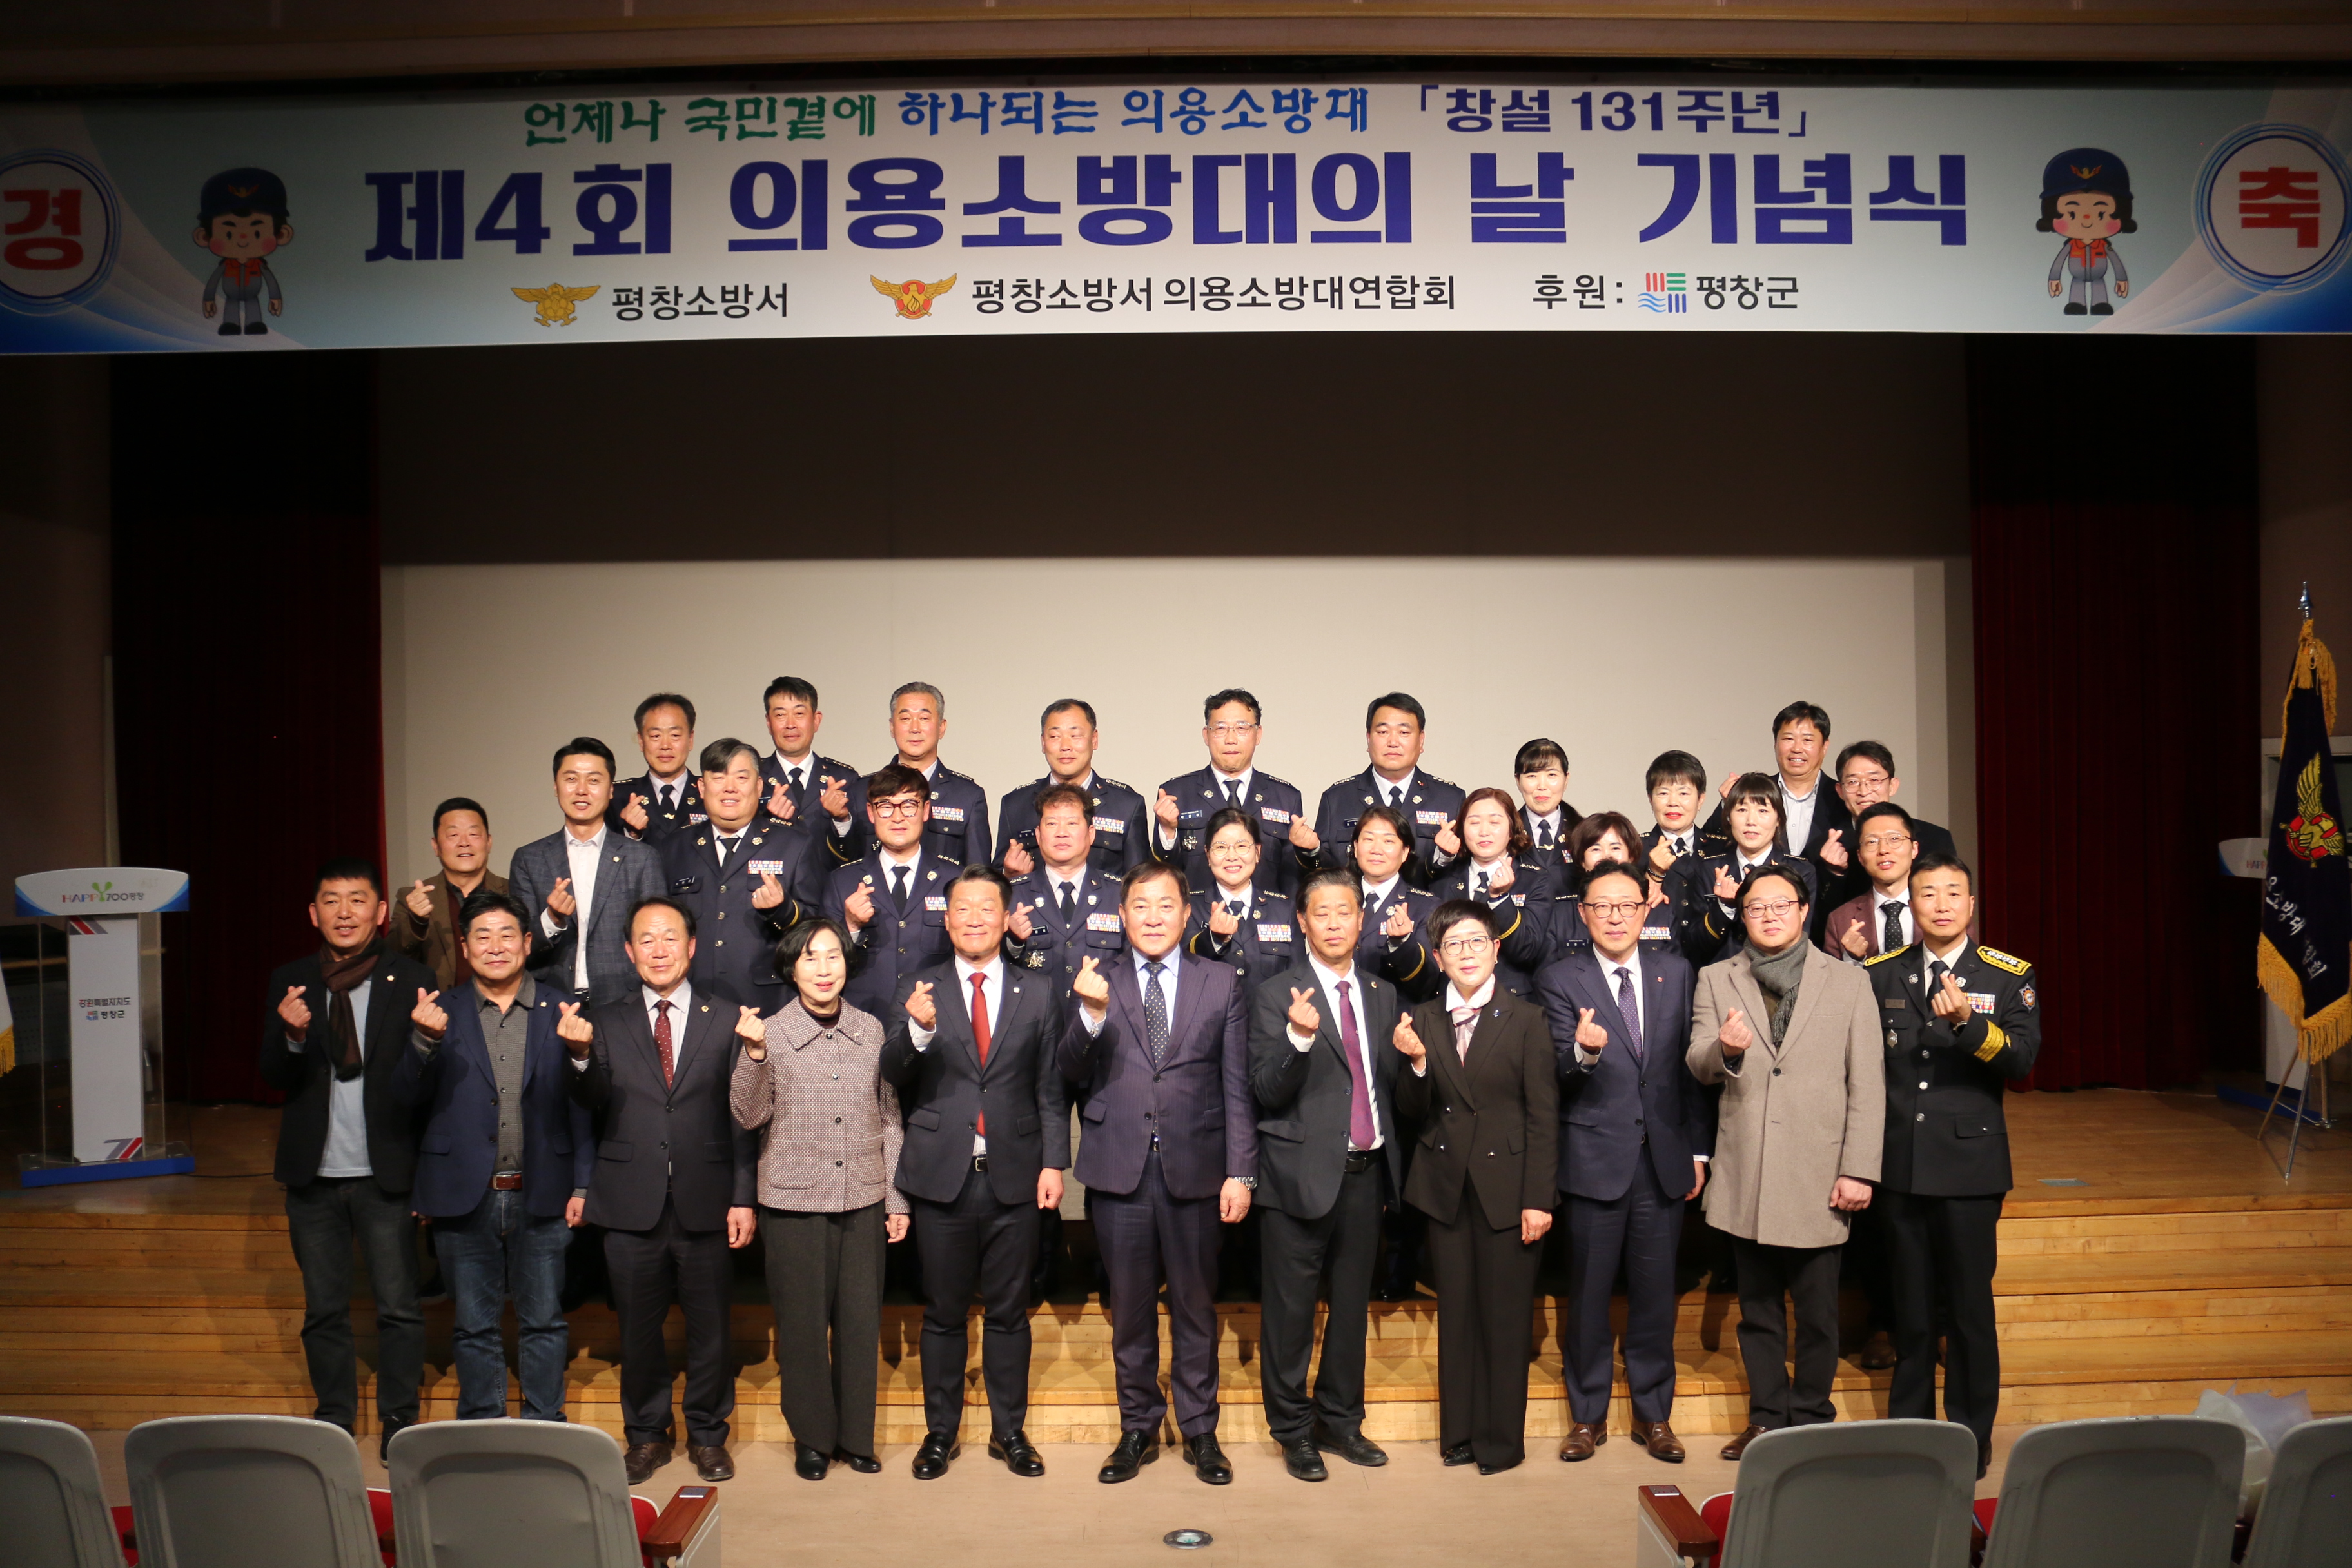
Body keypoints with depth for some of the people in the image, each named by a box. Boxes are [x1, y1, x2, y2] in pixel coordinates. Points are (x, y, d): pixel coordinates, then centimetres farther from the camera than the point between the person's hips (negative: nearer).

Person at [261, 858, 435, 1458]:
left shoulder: (411, 980, -4)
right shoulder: (290, 982, 4)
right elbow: (274, 1078, -1)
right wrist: (292, 1037, -22)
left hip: (386, 1172, -2)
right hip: (314, 1173, 3)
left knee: (398, 1307, 4)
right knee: (324, 1308, 14)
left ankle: (399, 1418, 20)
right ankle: (334, 1417, 30)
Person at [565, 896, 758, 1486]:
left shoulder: (724, 1022, 4)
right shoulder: (606, 1022, 6)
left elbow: (743, 1120, 2)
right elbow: (593, 1104, -8)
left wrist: (744, 1198, -4)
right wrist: (581, 1057, -28)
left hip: (706, 1204, 0)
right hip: (633, 1205, 1)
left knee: (710, 1328, 9)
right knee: (638, 1329, 11)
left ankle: (708, 1434, 26)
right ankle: (647, 1434, 29)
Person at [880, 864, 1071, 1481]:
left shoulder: (1036, 996, 7)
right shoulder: (917, 991, 3)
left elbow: (1051, 1092, 7)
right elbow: (892, 1077, -9)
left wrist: (1054, 1163, -2)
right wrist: (917, 1031, -28)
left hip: (1014, 1176, 1)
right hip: (943, 1175, -1)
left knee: (1009, 1312, 10)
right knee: (943, 1313, 9)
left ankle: (1010, 1431, 23)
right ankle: (940, 1432, 23)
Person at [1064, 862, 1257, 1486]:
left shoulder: (1222, 984, 4)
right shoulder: (1098, 980, 4)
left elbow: (1237, 1088, 3)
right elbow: (1074, 1074, -4)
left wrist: (1240, 1173, -3)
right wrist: (1092, 1014, -22)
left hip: (1193, 1169, 0)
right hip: (1119, 1169, 0)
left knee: (1195, 1305, 10)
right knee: (1130, 1307, 11)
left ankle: (1199, 1430, 25)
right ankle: (1138, 1428, 27)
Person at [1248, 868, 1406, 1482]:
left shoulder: (1382, 996, 11)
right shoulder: (1276, 997, -5)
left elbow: (1392, 1086, 14)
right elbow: (1267, 1092, -13)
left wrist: (1411, 1055, -6)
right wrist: (1299, 1036, -29)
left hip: (1366, 1172, 5)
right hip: (1303, 1172, -5)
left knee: (1353, 1303, 15)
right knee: (1291, 1308, 3)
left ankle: (1340, 1420, 29)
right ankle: (1293, 1431, 18)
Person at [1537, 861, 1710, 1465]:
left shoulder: (1674, 971, 8)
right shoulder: (1560, 979, -2)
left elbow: (1691, 1064, 11)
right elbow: (1561, 1074, -11)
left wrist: (1699, 1148, 8)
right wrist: (1583, 1051, -35)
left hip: (1664, 1156, 2)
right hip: (1595, 1158, -2)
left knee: (1655, 1290, 9)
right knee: (1589, 1291, 5)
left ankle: (1653, 1413, 24)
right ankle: (1588, 1414, 21)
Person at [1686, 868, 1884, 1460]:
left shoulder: (1848, 982, 5)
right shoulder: (1716, 980, 8)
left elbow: (1867, 1085, 1)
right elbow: (1698, 1065, 0)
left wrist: (1859, 1171, -5)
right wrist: (1725, 1050, -24)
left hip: (1817, 1176, -2)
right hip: (1746, 1174, 2)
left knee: (1817, 1312, 5)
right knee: (1758, 1308, 12)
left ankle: (1811, 1419, 22)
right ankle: (1768, 1417, 26)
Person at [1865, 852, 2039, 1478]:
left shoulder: (2008, 976, 1)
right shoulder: (1880, 975, 7)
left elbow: (2023, 1058, -13)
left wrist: (1969, 1022, -30)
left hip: (1969, 1165, -2)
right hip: (1898, 1164, 2)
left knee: (1970, 1306, 3)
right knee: (1911, 1308, 12)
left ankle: (1972, 1437, 15)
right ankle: (1908, 1428, 23)